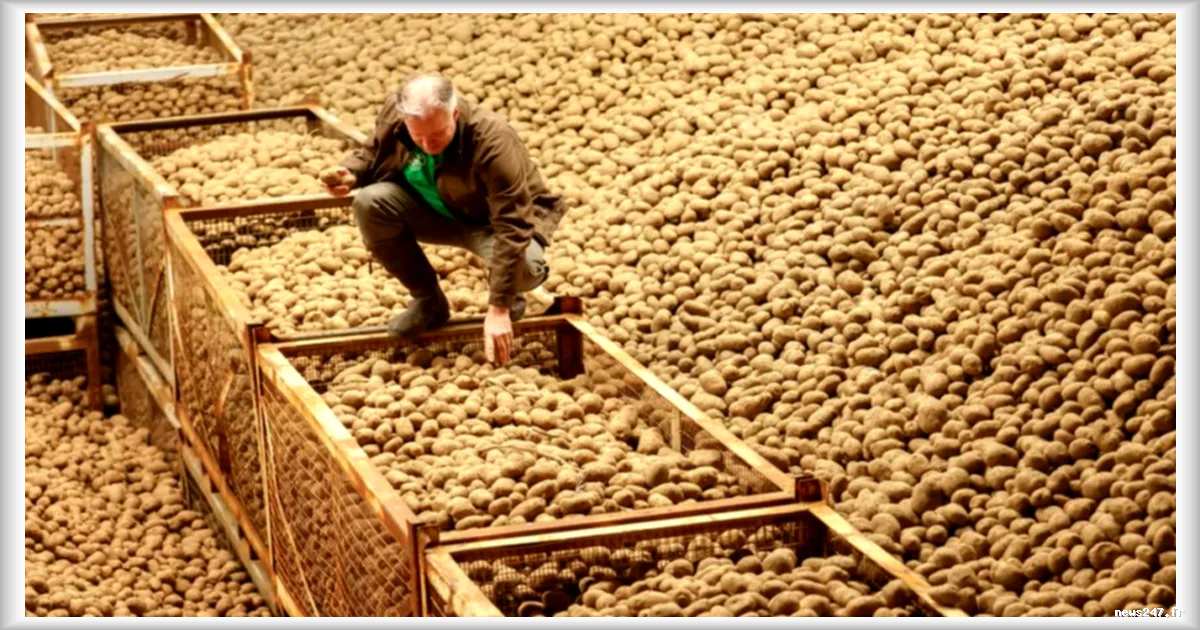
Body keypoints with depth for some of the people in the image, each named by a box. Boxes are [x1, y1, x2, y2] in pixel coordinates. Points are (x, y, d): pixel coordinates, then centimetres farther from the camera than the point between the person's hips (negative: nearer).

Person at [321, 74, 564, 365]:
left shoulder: (493, 140, -36)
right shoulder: (393, 113, -20)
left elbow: (512, 229, -37)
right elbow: (370, 155, 3)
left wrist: (498, 309, -41)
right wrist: (349, 174, -23)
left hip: (492, 222, -5)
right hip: (436, 214, 5)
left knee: (525, 267, -38)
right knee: (370, 203, -23)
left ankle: (508, 299, 5)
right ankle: (428, 302, -3)